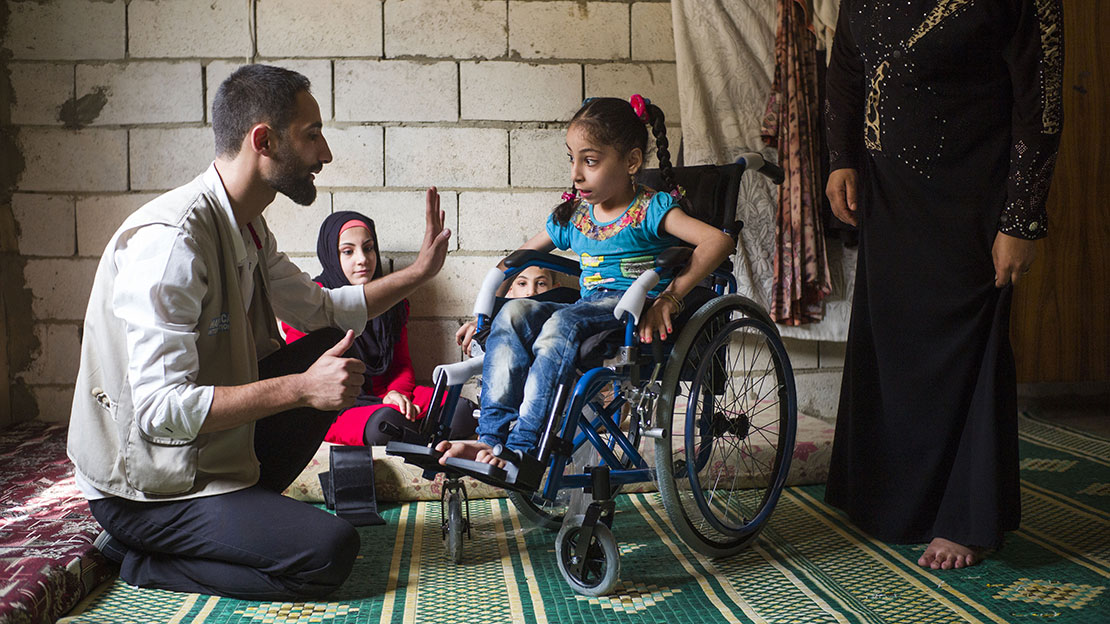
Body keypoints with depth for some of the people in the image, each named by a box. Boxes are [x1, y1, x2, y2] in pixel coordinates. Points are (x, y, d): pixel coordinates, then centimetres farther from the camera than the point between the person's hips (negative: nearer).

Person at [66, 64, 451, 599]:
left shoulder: (246, 228, 4)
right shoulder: (171, 239, -26)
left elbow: (321, 310, 20)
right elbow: (160, 407, -31)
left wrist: (416, 273, 13)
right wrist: (301, 388, -29)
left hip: (215, 446, 9)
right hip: (144, 488, -9)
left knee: (334, 351, 7)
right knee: (329, 551, -22)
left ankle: (243, 505, 4)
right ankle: (141, 560, -3)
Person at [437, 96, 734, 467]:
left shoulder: (651, 209, -3)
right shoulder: (572, 216, 16)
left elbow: (718, 241, -17)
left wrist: (670, 297, -22)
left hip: (637, 313, -6)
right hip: (587, 308, 6)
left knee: (565, 322, -35)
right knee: (514, 313, -22)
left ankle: (522, 447, -35)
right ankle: (491, 437, -29)